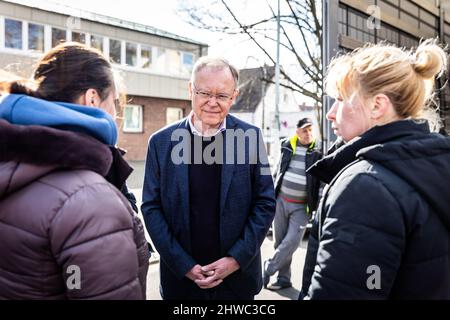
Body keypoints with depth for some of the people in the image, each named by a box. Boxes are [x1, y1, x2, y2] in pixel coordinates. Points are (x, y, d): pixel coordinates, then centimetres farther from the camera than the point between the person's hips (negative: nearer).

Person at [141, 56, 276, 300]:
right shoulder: (161, 142, -5)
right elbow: (151, 207, -3)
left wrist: (237, 258, -10)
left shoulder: (250, 137, -6)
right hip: (181, 275, 0)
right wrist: (183, 264, -9)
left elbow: (265, 203, -3)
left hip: (238, 274, 0)